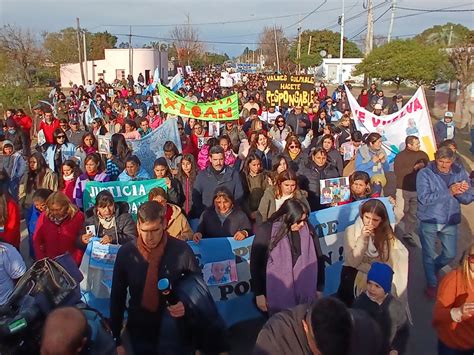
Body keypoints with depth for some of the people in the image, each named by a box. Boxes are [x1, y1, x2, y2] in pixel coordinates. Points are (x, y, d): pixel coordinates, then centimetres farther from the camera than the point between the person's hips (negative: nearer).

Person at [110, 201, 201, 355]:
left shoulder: (182, 250, -16)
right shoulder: (126, 253, -11)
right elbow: (117, 296, -1)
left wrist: (188, 305, -21)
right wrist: (116, 339, 0)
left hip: (173, 332, -1)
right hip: (139, 330, 1)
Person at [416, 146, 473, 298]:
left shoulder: (460, 173, -4)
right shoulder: (425, 173, -15)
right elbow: (424, 198, -25)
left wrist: (459, 192, -27)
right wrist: (449, 191, -29)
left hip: (450, 222, 4)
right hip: (429, 221, -3)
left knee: (450, 254, 15)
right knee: (429, 254, 9)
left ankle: (433, 269, 46)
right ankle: (432, 283, 31)